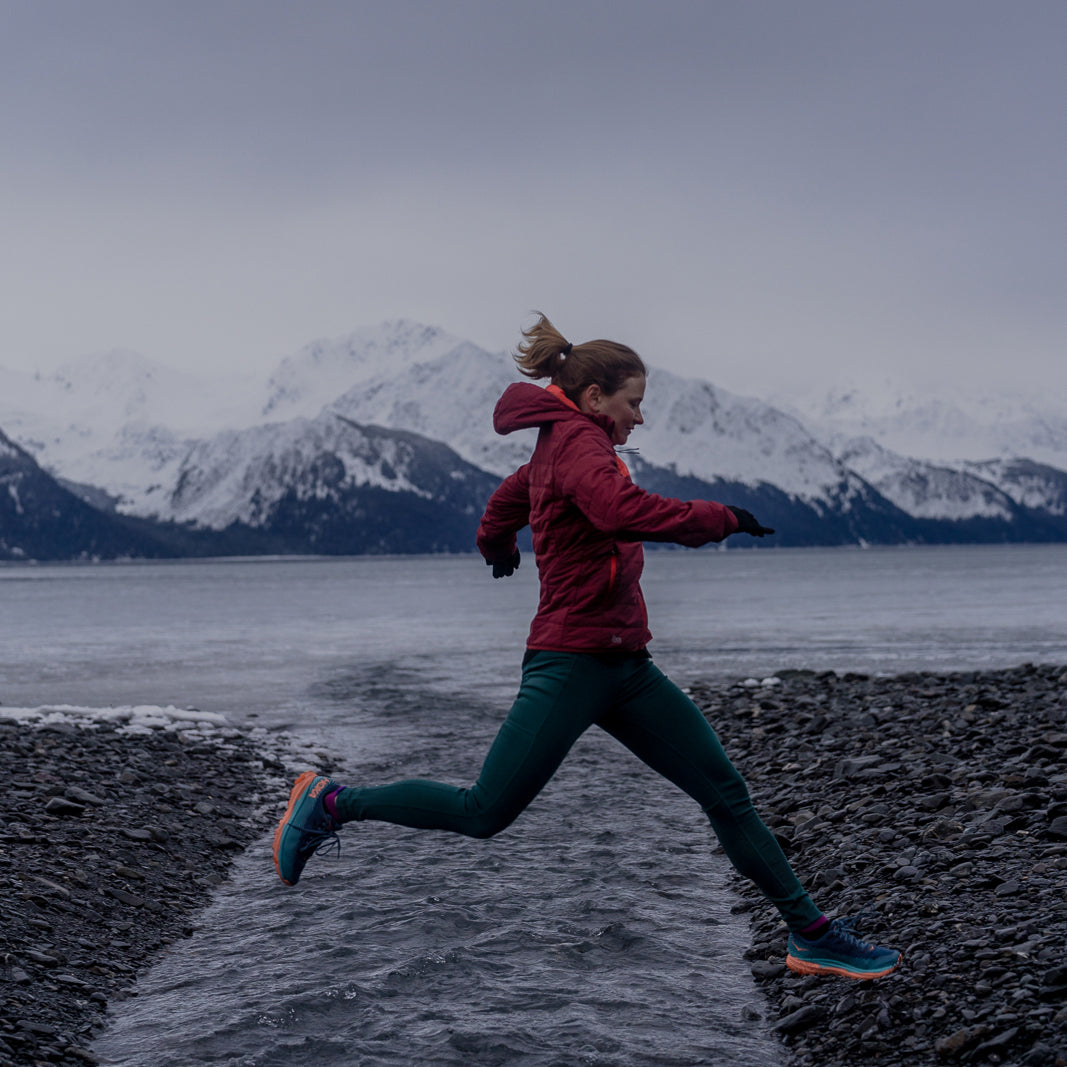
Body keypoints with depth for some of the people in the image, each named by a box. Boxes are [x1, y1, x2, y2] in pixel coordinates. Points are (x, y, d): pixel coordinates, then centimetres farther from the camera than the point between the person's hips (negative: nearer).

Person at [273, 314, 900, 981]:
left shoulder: (560, 446, 18)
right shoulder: (579, 439, -11)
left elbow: (511, 494, 39)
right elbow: (624, 510, -32)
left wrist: (496, 544, 60)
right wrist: (722, 519, -19)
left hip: (624, 665, 10)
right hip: (572, 662, -10)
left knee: (726, 792, 3)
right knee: (484, 813, -5)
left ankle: (811, 934, 7)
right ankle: (330, 803, 12)